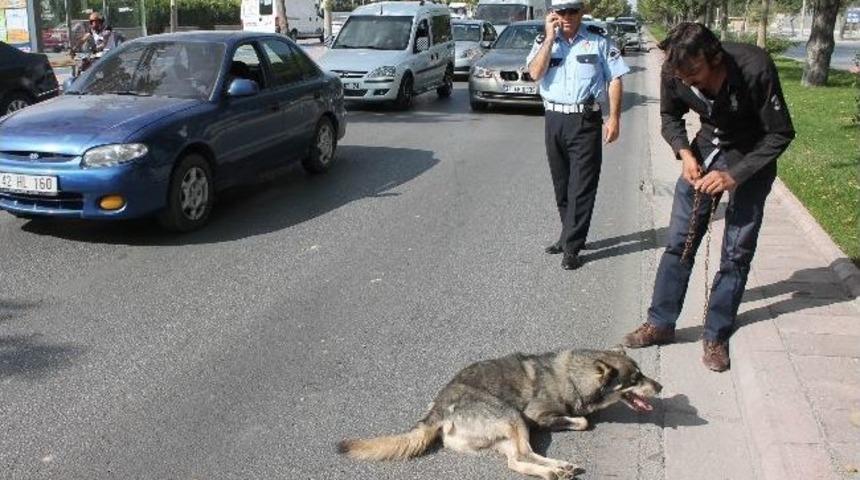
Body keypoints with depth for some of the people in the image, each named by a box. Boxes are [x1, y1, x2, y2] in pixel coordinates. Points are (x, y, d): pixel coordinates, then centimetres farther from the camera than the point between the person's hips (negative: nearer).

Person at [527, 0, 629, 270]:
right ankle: (569, 236, 28)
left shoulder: (598, 43, 2)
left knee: (581, 186, -4)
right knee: (561, 185, 13)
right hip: (554, 119, 3)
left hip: (586, 120, -3)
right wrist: (550, 38, -11)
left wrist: (614, 117, -8)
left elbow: (615, 79, 0)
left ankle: (571, 247, 0)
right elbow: (535, 73, -9)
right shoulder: (543, 42, 7)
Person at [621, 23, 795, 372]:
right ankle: (661, 323, 14)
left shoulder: (755, 68, -32)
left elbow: (780, 134, -21)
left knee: (737, 251, -1)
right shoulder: (673, 73, -21)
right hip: (706, 148, 3)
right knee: (680, 241, 3)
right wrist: (684, 152, -18)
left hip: (752, 157, -3)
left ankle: (716, 336, 12)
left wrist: (734, 175, -29)